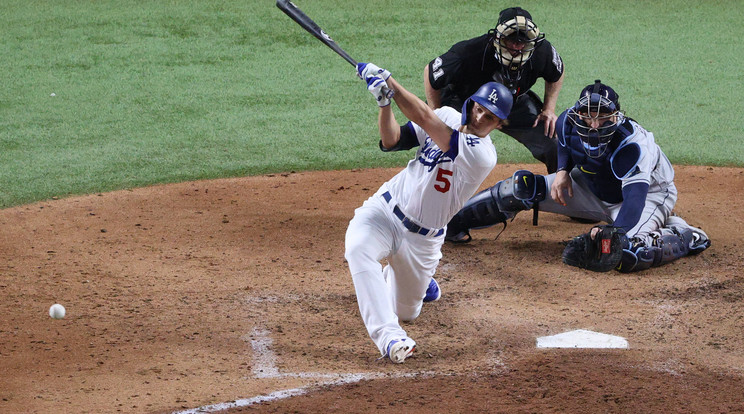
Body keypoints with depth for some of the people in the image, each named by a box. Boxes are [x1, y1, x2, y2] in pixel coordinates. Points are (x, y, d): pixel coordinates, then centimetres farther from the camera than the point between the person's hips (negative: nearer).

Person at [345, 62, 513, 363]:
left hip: (422, 238, -2)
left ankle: (421, 282, 50)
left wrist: (388, 81, -30)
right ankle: (388, 336, -36)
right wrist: (384, 102, -23)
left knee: (404, 312, 12)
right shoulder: (448, 117, -4)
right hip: (383, 210, 2)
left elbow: (424, 119, -31)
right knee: (358, 248, -32)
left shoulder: (482, 155, -24)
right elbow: (391, 141, -6)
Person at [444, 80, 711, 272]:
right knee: (522, 187, -6)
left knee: (625, 256, -35)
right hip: (594, 186, 6)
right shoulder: (570, 122, -20)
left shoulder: (631, 145, -39)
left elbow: (635, 197, -49)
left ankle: (685, 236, -8)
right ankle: (455, 221, 13)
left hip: (649, 193, -6)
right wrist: (563, 171, -7)